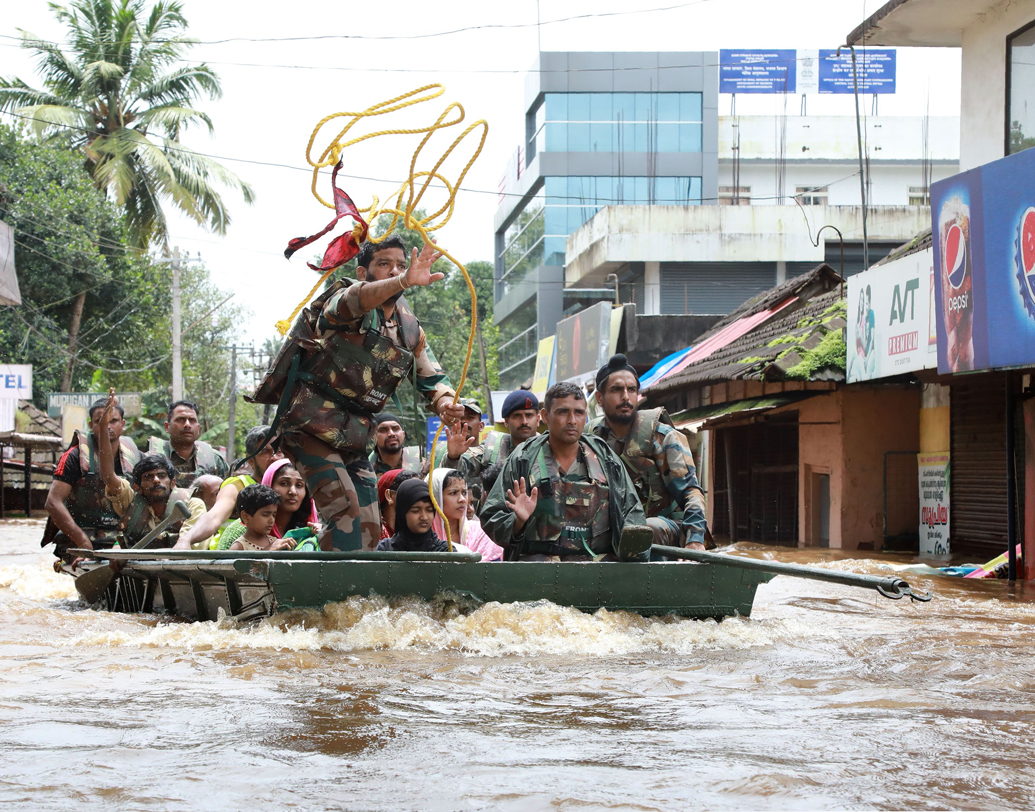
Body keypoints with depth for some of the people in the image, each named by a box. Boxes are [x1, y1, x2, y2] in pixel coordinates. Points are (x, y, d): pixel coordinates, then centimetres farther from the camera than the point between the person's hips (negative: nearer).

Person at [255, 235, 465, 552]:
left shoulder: (410, 330, 10)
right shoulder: (342, 299, -10)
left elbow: (433, 379, 14)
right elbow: (354, 300, -35)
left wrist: (445, 403, -13)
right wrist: (405, 281, -55)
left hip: (352, 436, 7)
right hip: (311, 424, -7)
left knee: (368, 527, 6)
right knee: (346, 509, -22)